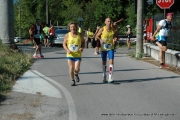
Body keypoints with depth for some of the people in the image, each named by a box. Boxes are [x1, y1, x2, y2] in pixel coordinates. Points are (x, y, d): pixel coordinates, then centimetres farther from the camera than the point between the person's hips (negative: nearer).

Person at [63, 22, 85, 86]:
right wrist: (67, 50, -13)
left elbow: (83, 42, 12)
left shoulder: (80, 35, -1)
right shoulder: (67, 35, -2)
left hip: (78, 55, 0)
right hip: (70, 55, 0)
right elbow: (64, 44, 4)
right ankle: (72, 80, 19)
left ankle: (76, 74, 27)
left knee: (77, 69, -9)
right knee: (71, 68, -1)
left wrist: (82, 48, -8)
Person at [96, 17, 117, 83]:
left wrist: (114, 39, -11)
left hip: (111, 47, 1)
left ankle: (110, 77, -12)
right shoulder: (102, 29, -10)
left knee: (111, 61, -14)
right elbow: (97, 36, 0)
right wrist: (100, 40, -19)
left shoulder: (113, 29, -4)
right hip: (103, 48, -1)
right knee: (104, 62, 11)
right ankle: (104, 76, 32)